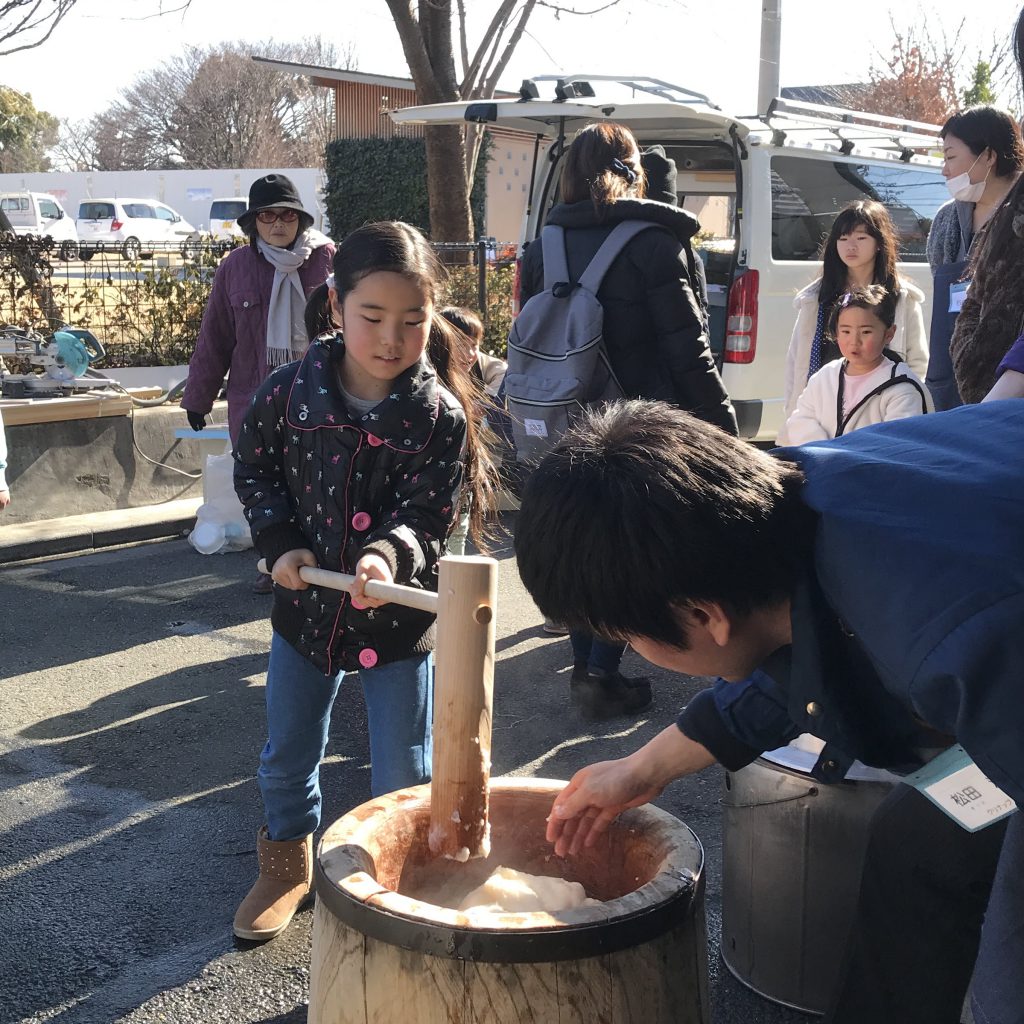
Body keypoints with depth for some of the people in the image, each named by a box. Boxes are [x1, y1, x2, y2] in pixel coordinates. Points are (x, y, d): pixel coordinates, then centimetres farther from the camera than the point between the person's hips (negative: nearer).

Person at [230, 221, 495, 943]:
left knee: (404, 775, 9)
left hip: (398, 618, -2)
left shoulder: (441, 415, -15)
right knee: (286, 759, 19)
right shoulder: (291, 391, -10)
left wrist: (389, 556, -38)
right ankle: (288, 869, 44)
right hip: (305, 606, 3)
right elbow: (255, 470, 5)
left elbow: (427, 516, -17)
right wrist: (282, 542, -8)